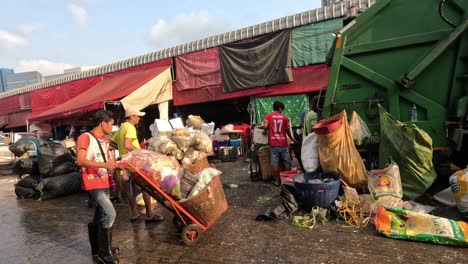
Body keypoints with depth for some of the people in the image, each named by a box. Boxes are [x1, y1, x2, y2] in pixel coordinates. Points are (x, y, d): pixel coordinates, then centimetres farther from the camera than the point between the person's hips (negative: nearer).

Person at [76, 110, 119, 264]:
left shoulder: (105, 140, 14)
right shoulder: (85, 137, -14)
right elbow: (80, 161, -24)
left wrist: (112, 164, 7)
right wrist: (104, 164, -29)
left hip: (104, 183, 9)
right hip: (92, 184, -9)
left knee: (100, 216, 17)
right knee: (109, 213, -16)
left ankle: (98, 248, 32)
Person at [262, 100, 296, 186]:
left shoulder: (268, 116, 1)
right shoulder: (284, 117, 3)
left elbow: (265, 126, -13)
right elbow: (287, 130, 7)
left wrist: (265, 131, 9)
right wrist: (292, 138, 22)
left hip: (273, 143, 0)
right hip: (283, 143, 0)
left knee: (274, 163, 4)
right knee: (287, 162, 11)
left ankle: (276, 181, 7)